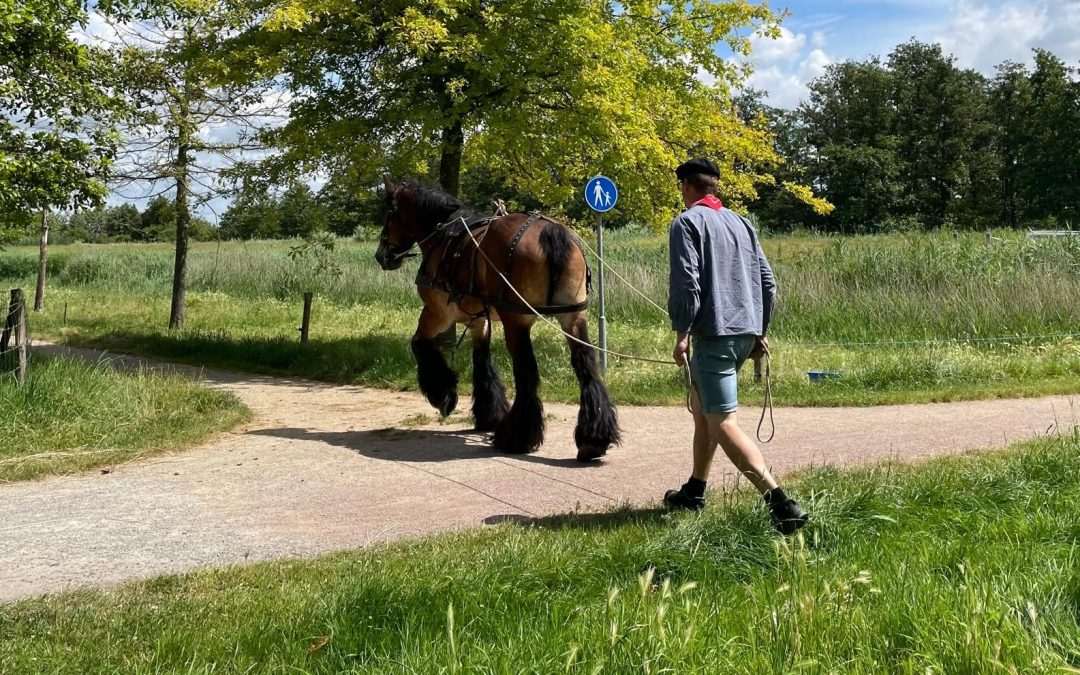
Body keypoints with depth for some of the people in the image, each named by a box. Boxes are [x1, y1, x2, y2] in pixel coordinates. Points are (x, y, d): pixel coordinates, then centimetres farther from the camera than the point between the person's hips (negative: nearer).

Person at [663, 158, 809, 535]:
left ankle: (780, 502, -20)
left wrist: (681, 333, -11)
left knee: (722, 423, -9)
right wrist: (760, 331, 21)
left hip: (714, 333, -9)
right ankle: (694, 492, 33)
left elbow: (686, 282, -16)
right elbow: (767, 283, 16)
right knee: (701, 408, 23)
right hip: (746, 333, 9)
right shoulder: (740, 223, 18)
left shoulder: (687, 223, -5)